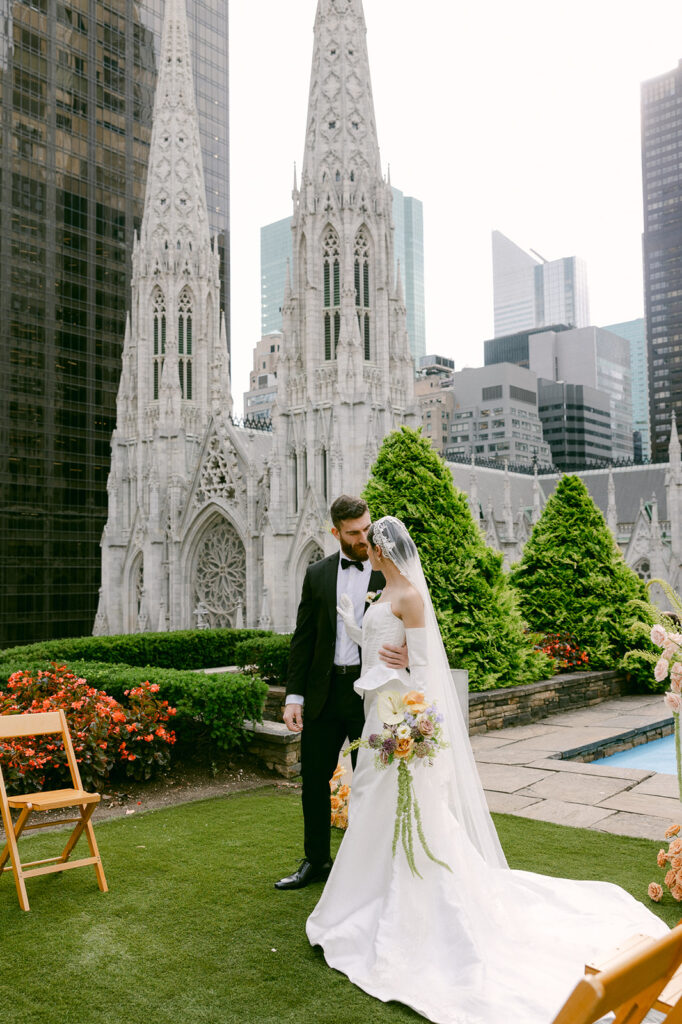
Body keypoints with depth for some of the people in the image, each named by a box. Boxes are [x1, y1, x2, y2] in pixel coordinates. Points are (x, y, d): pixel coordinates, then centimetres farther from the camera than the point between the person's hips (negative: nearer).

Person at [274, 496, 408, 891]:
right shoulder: (318, 573, 6)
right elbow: (303, 639, 6)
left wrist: (409, 656, -28)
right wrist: (294, 696, 1)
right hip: (324, 692, 3)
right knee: (313, 778, 12)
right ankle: (317, 860, 31)